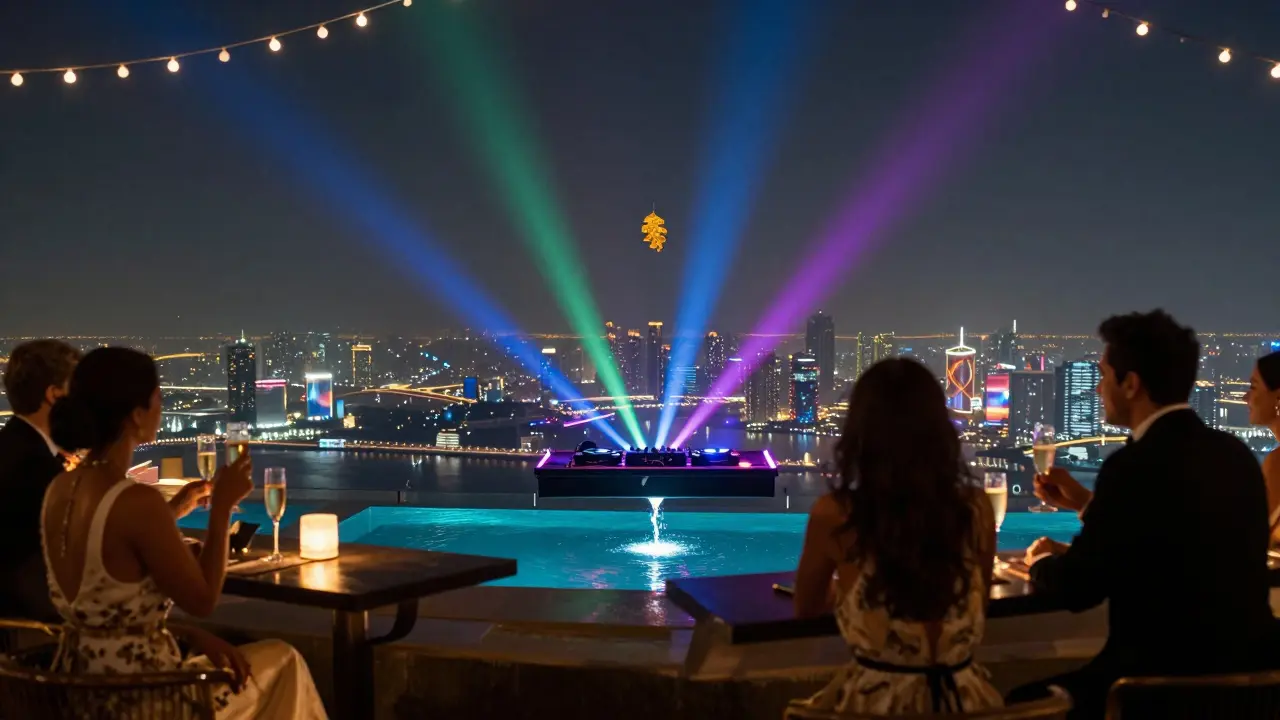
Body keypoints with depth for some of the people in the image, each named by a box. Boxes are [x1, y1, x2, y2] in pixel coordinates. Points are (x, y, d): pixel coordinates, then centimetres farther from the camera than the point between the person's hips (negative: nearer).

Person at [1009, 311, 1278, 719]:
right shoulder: (1233, 454, 5)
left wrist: (1041, 561, 8)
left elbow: (1076, 589, -13)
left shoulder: (1137, 465, -20)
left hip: (1167, 680, -9)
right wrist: (1086, 503, 24)